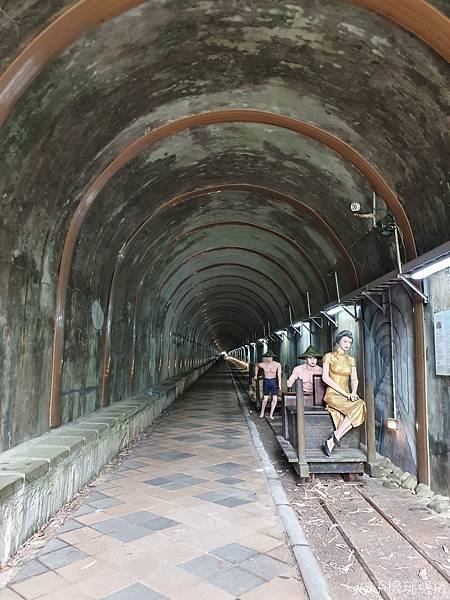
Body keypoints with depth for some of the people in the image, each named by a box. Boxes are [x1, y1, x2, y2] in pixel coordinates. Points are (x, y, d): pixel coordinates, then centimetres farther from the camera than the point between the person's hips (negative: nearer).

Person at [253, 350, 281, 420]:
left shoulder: (277, 365, -13)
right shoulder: (262, 364, -10)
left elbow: (279, 375, -9)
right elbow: (256, 365, 12)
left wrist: (279, 385, -16)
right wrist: (255, 375, 20)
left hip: (274, 381, 1)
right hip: (266, 381, 0)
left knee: (275, 399, -1)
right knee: (265, 399, 1)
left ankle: (271, 414, 16)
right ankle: (262, 412, 28)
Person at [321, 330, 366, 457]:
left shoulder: (351, 360, 18)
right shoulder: (329, 356, 3)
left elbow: (354, 379, 12)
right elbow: (325, 377, -7)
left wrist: (353, 392, -11)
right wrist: (344, 392, -14)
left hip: (346, 395, 5)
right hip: (333, 394, -5)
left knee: (361, 404, -29)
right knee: (358, 406, -31)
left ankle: (331, 442, -27)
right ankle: (336, 436, -22)